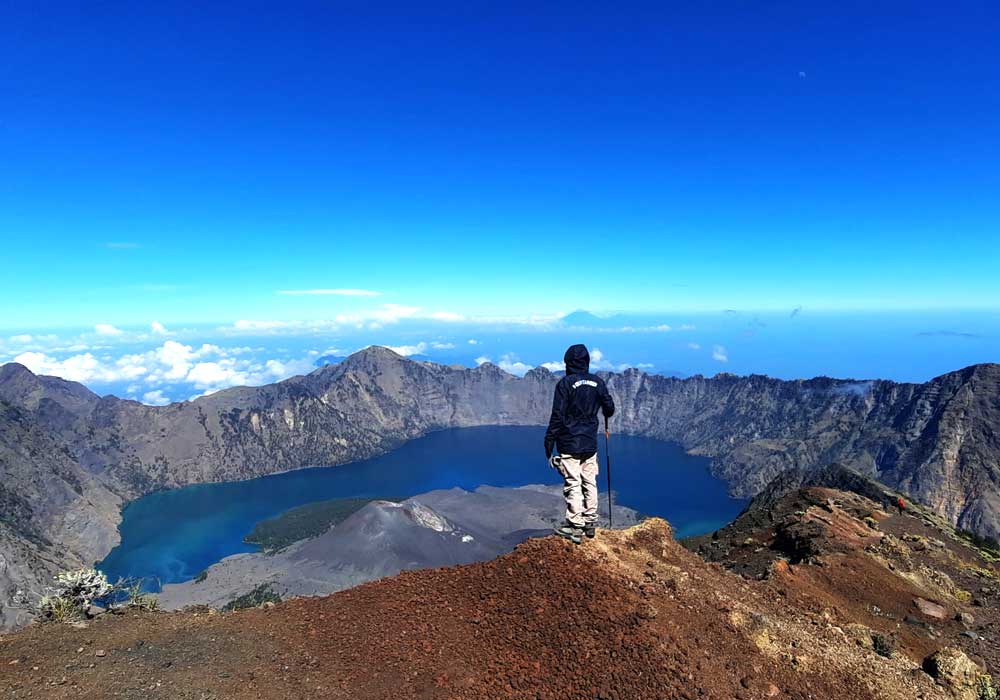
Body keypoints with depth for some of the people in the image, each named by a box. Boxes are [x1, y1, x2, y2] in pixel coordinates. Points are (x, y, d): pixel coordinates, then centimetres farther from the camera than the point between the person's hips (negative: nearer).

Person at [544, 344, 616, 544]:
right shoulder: (597, 382, 3)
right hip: (590, 445, 5)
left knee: (573, 485, 0)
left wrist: (549, 445, -8)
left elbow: (557, 417, -13)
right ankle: (590, 524, 24)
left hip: (569, 445, -5)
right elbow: (609, 408, 12)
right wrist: (606, 415, 37)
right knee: (590, 483, 13)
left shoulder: (565, 383, -11)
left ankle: (575, 528, 5)